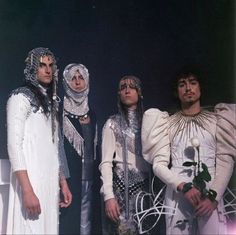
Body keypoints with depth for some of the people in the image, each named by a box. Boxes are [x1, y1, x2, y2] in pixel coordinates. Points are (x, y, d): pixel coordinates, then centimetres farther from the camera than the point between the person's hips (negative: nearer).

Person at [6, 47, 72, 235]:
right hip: (30, 182, -6)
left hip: (51, 183, 7)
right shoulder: (21, 97, -4)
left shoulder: (51, 102, 18)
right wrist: (27, 190, -20)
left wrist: (63, 182, 13)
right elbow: (14, 145, -12)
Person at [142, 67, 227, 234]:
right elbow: (159, 165, -1)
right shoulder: (168, 124, 7)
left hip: (211, 197, 0)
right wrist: (184, 187, -14)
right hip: (177, 198, 0)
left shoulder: (216, 121, 8)